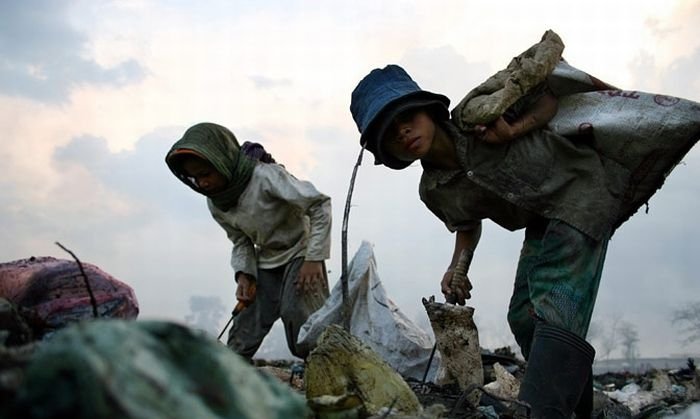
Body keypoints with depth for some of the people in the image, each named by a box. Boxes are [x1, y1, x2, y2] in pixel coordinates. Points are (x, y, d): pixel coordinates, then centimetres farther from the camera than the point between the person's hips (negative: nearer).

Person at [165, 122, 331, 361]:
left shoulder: (265, 176, -27)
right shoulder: (215, 203, -7)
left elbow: (320, 204, -23)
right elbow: (241, 241, 7)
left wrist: (314, 259, -25)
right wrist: (244, 275, -11)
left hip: (300, 251, -6)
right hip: (265, 261, 6)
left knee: (295, 310, -25)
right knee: (245, 326, -2)